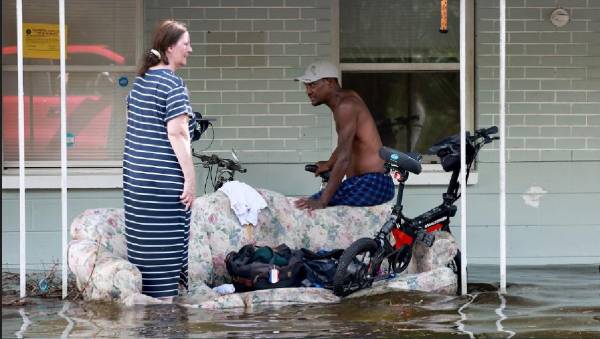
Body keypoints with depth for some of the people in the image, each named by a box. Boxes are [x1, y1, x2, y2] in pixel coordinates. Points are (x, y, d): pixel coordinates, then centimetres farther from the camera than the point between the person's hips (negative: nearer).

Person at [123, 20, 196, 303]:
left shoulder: (142, 80, 13)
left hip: (135, 171, 8)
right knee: (166, 246, -4)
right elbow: (177, 134, -17)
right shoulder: (172, 83, -12)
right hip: (164, 177, -8)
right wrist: (190, 179, -16)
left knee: (145, 242, 11)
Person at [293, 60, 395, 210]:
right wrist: (329, 164, 48)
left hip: (372, 183, -10)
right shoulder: (347, 96, 15)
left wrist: (322, 201, -29)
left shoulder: (345, 106, -15)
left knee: (305, 207, -19)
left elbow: (344, 157, -24)